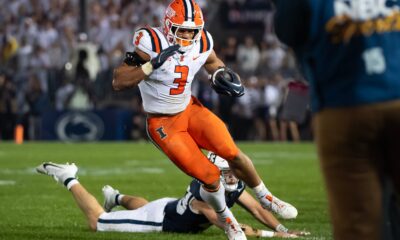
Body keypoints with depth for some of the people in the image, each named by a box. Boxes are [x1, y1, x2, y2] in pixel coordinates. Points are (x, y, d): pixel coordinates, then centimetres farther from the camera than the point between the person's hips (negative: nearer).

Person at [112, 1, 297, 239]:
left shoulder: (202, 43, -8)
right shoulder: (151, 44, -25)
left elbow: (213, 62, 18)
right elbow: (118, 83, -28)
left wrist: (223, 76, -4)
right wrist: (152, 64, -38)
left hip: (191, 110, 4)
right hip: (164, 124, -4)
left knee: (233, 154, -13)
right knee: (210, 177, -9)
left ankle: (267, 199, 12)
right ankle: (227, 220, 20)